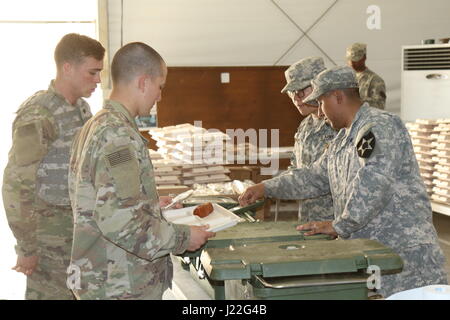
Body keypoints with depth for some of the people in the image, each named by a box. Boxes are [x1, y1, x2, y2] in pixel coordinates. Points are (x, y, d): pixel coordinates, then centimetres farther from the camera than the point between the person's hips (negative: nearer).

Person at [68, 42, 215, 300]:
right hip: (121, 288, -10)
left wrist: (158, 207, 17)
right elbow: (119, 220, -27)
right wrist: (182, 238, -16)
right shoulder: (118, 135, -21)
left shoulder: (97, 126, 11)